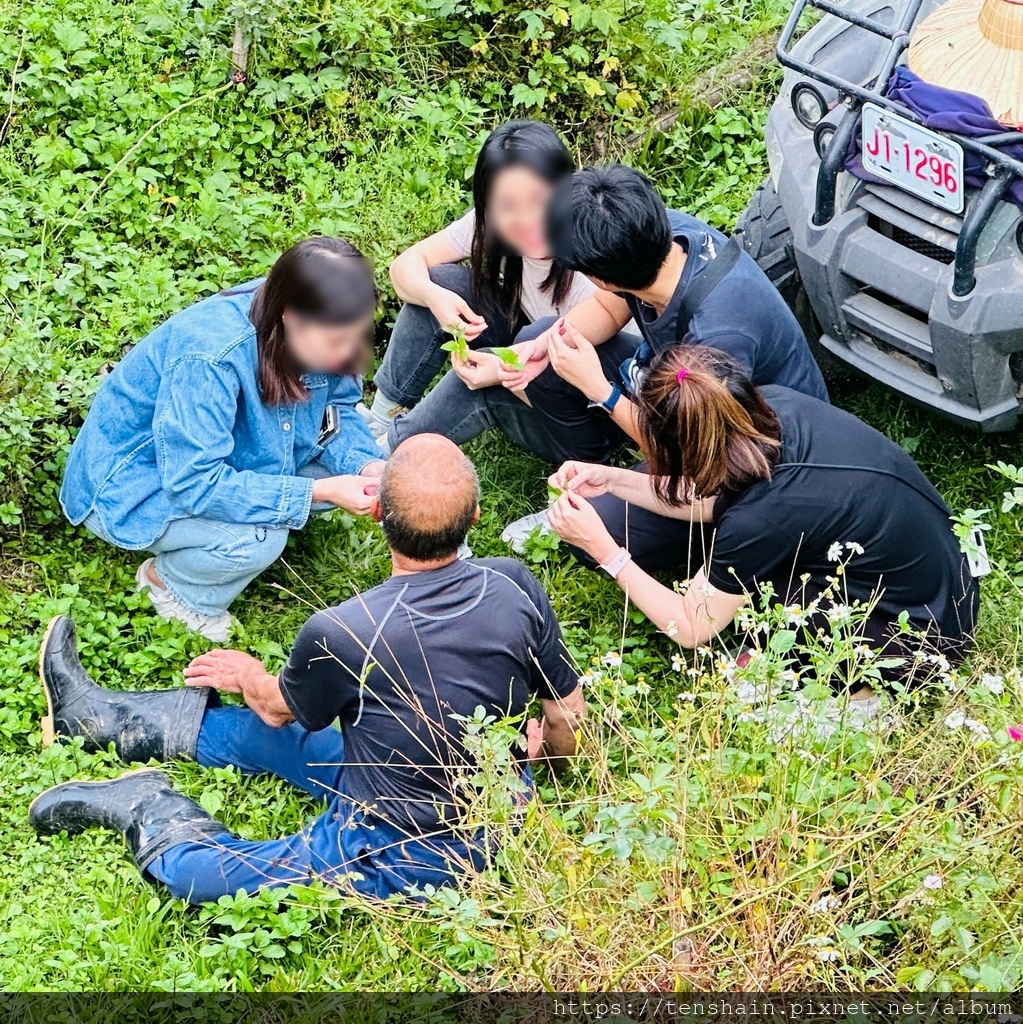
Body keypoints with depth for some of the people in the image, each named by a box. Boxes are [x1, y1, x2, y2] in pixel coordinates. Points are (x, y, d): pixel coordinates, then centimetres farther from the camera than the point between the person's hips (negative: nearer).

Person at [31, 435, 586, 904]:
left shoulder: (341, 635, -30)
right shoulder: (514, 585, -18)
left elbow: (278, 708, -4)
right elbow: (571, 719, -3)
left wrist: (245, 674, 19)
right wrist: (535, 748, 21)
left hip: (401, 861, -6)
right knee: (270, 735, 23)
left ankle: (143, 807, 35)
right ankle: (117, 719, 38)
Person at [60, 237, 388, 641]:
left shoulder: (315, 331, -17)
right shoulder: (210, 357, -38)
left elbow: (339, 409, -2)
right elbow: (195, 484, -36)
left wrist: (367, 466, -23)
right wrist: (317, 491, -37)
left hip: (221, 460, 8)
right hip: (128, 488, -8)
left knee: (342, 468, -9)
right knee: (257, 539, -32)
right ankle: (168, 580, 1)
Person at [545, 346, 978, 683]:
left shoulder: (761, 516, -32)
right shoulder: (776, 405, -13)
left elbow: (691, 630, -15)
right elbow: (709, 500, 8)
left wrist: (603, 550, -13)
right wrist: (614, 479, 3)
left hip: (912, 643, -7)